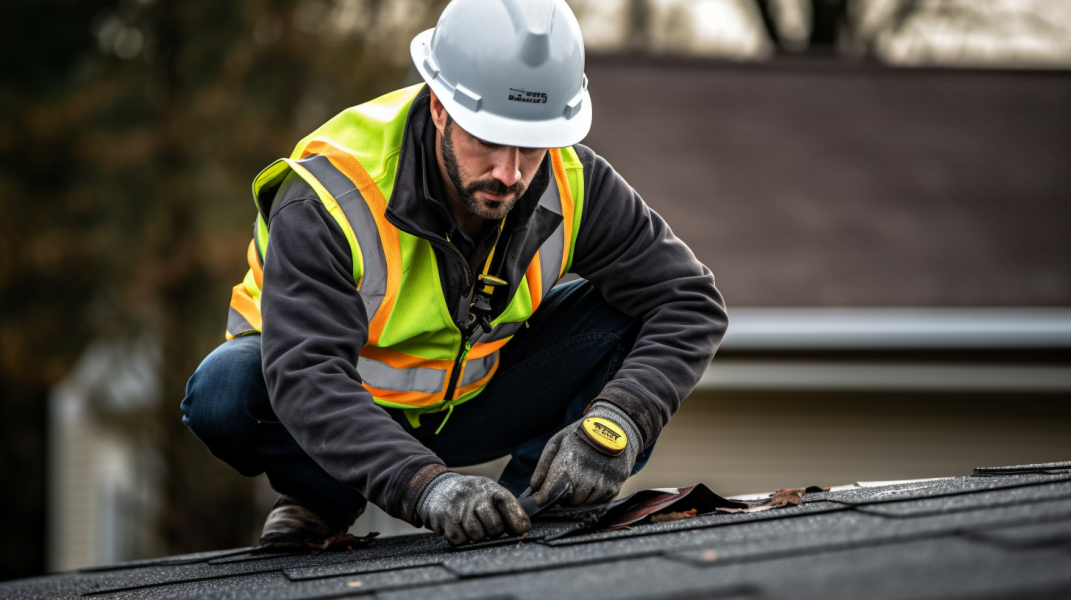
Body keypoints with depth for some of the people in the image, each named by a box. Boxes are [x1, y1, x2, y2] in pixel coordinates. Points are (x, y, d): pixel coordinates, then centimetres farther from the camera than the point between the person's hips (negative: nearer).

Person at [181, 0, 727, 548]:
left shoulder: (571, 184, -20)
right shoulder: (327, 202, -33)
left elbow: (690, 302, -19)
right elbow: (307, 380, -43)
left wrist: (614, 422, -37)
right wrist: (425, 487, -57)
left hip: (467, 403, 3)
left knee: (627, 307, -19)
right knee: (226, 391, -36)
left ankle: (538, 496, -8)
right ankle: (327, 495, -6)